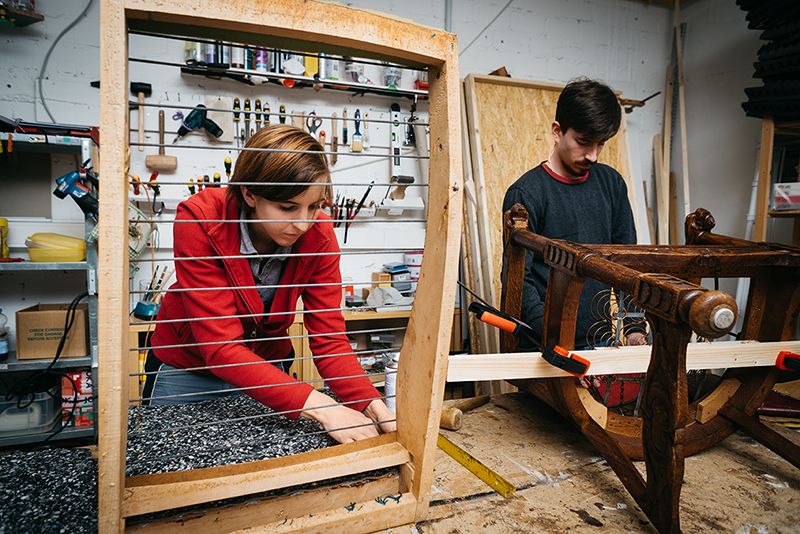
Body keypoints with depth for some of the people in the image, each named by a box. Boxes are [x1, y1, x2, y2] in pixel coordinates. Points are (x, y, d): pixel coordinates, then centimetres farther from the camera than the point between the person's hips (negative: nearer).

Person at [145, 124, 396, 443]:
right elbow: (221, 347, -35)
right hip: (185, 368, -2)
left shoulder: (319, 235, -22)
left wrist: (371, 404, -38)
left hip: (269, 367, 2)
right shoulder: (200, 221, -31)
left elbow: (328, 338, -21)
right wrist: (316, 405, -44)